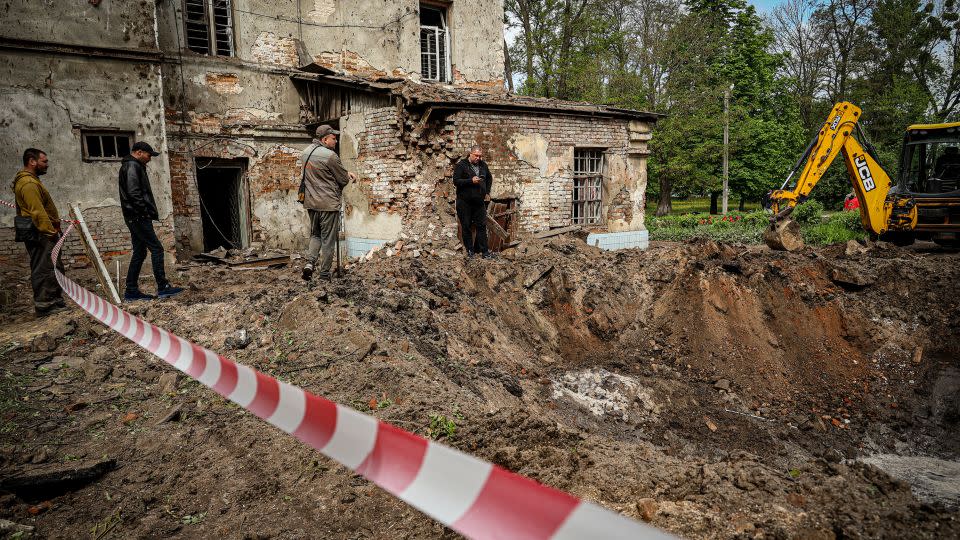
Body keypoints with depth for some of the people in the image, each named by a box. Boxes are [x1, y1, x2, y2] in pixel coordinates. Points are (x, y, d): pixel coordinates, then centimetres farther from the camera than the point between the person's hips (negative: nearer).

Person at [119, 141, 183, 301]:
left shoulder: (131, 166, 23)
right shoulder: (133, 166, -9)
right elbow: (134, 193, -20)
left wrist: (149, 212, 15)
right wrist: (146, 211, -17)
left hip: (134, 218, 11)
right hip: (139, 217, -11)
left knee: (139, 253, 10)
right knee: (156, 248, -10)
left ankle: (131, 291, 11)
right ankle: (163, 287, -9)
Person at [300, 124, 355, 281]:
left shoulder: (306, 152, 9)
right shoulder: (330, 155, -17)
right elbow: (344, 180, -8)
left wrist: (346, 173, 13)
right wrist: (347, 176, 14)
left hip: (310, 202, 7)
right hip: (328, 203, -7)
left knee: (315, 235, 21)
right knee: (328, 240, 3)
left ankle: (310, 262, 1)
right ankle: (324, 274, 8)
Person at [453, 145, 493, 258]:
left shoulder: (483, 165, 9)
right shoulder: (461, 165, -7)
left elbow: (489, 178, 26)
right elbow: (456, 181, -14)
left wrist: (487, 192, 15)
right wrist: (471, 181, -23)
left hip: (479, 202, 4)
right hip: (464, 202, -4)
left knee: (482, 226, 2)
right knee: (466, 226, 2)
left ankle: (483, 250, 7)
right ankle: (470, 250, 13)